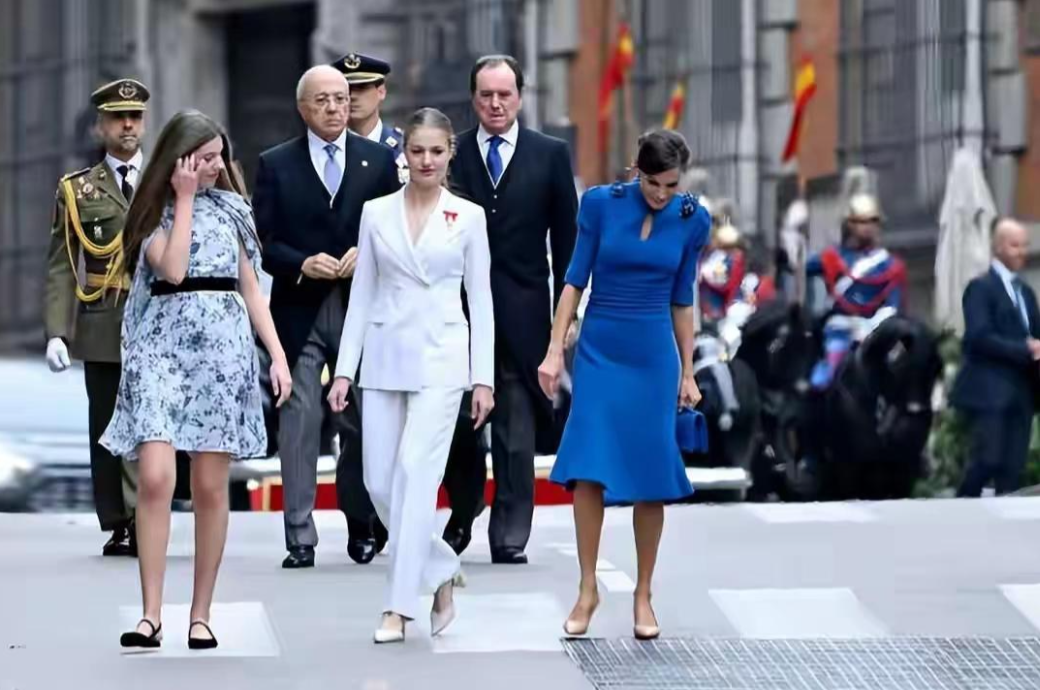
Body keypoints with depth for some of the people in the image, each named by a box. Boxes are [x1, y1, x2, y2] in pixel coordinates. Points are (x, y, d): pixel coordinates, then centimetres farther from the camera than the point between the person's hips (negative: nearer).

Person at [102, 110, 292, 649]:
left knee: (211, 486, 0)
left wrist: (277, 354, 5)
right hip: (163, 343, -2)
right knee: (156, 478, -16)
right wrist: (185, 198, -5)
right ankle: (151, 615, -13)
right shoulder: (154, 213, 6)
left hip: (223, 346, 2)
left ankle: (201, 614, 7)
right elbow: (172, 268, -12)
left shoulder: (229, 207, 14)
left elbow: (251, 288, 14)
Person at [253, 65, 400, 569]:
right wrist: (302, 263, -16)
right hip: (299, 310, -1)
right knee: (299, 422, -4)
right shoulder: (275, 165, 6)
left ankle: (362, 529, 16)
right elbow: (262, 242, 1)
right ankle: (300, 539, -2)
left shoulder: (379, 160, 9)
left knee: (361, 422, 5)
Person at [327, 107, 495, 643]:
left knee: (415, 474, -14)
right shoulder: (376, 213, 6)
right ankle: (441, 572, 23)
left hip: (440, 358, -3)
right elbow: (362, 295, 9)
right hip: (385, 358, 3)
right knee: (379, 482, 2)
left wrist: (484, 378, -2)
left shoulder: (469, 217, 2)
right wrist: (344, 370, 4)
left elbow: (480, 299, 3)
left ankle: (399, 607, -11)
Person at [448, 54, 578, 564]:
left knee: (517, 433, 0)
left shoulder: (550, 155, 7)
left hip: (522, 313, 0)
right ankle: (461, 516, 18)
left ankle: (509, 537, 4)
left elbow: (566, 239, 8)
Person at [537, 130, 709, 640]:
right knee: (588, 469, -10)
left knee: (650, 475, 0)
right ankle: (588, 589, 1)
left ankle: (643, 595, 10)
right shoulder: (601, 204, -5)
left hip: (653, 356, 1)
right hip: (599, 351, -1)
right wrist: (555, 350, -4)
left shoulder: (692, 221, 0)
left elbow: (682, 301, 8)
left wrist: (688, 373, 9)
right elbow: (575, 279, -1)